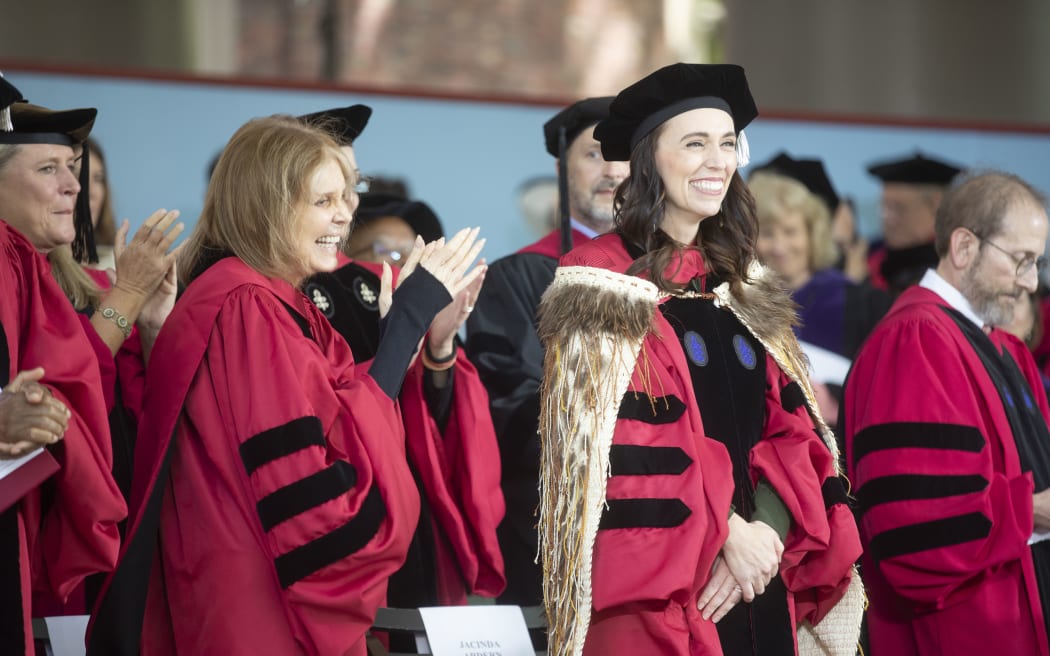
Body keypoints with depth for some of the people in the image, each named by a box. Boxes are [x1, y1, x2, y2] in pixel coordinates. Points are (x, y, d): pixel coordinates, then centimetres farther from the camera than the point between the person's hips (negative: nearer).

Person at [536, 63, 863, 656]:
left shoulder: (743, 289, 14)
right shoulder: (604, 286, -4)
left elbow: (791, 427, 7)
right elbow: (622, 444, -12)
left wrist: (768, 529, -10)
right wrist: (727, 532, -17)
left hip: (759, 584, 6)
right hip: (657, 586, -6)